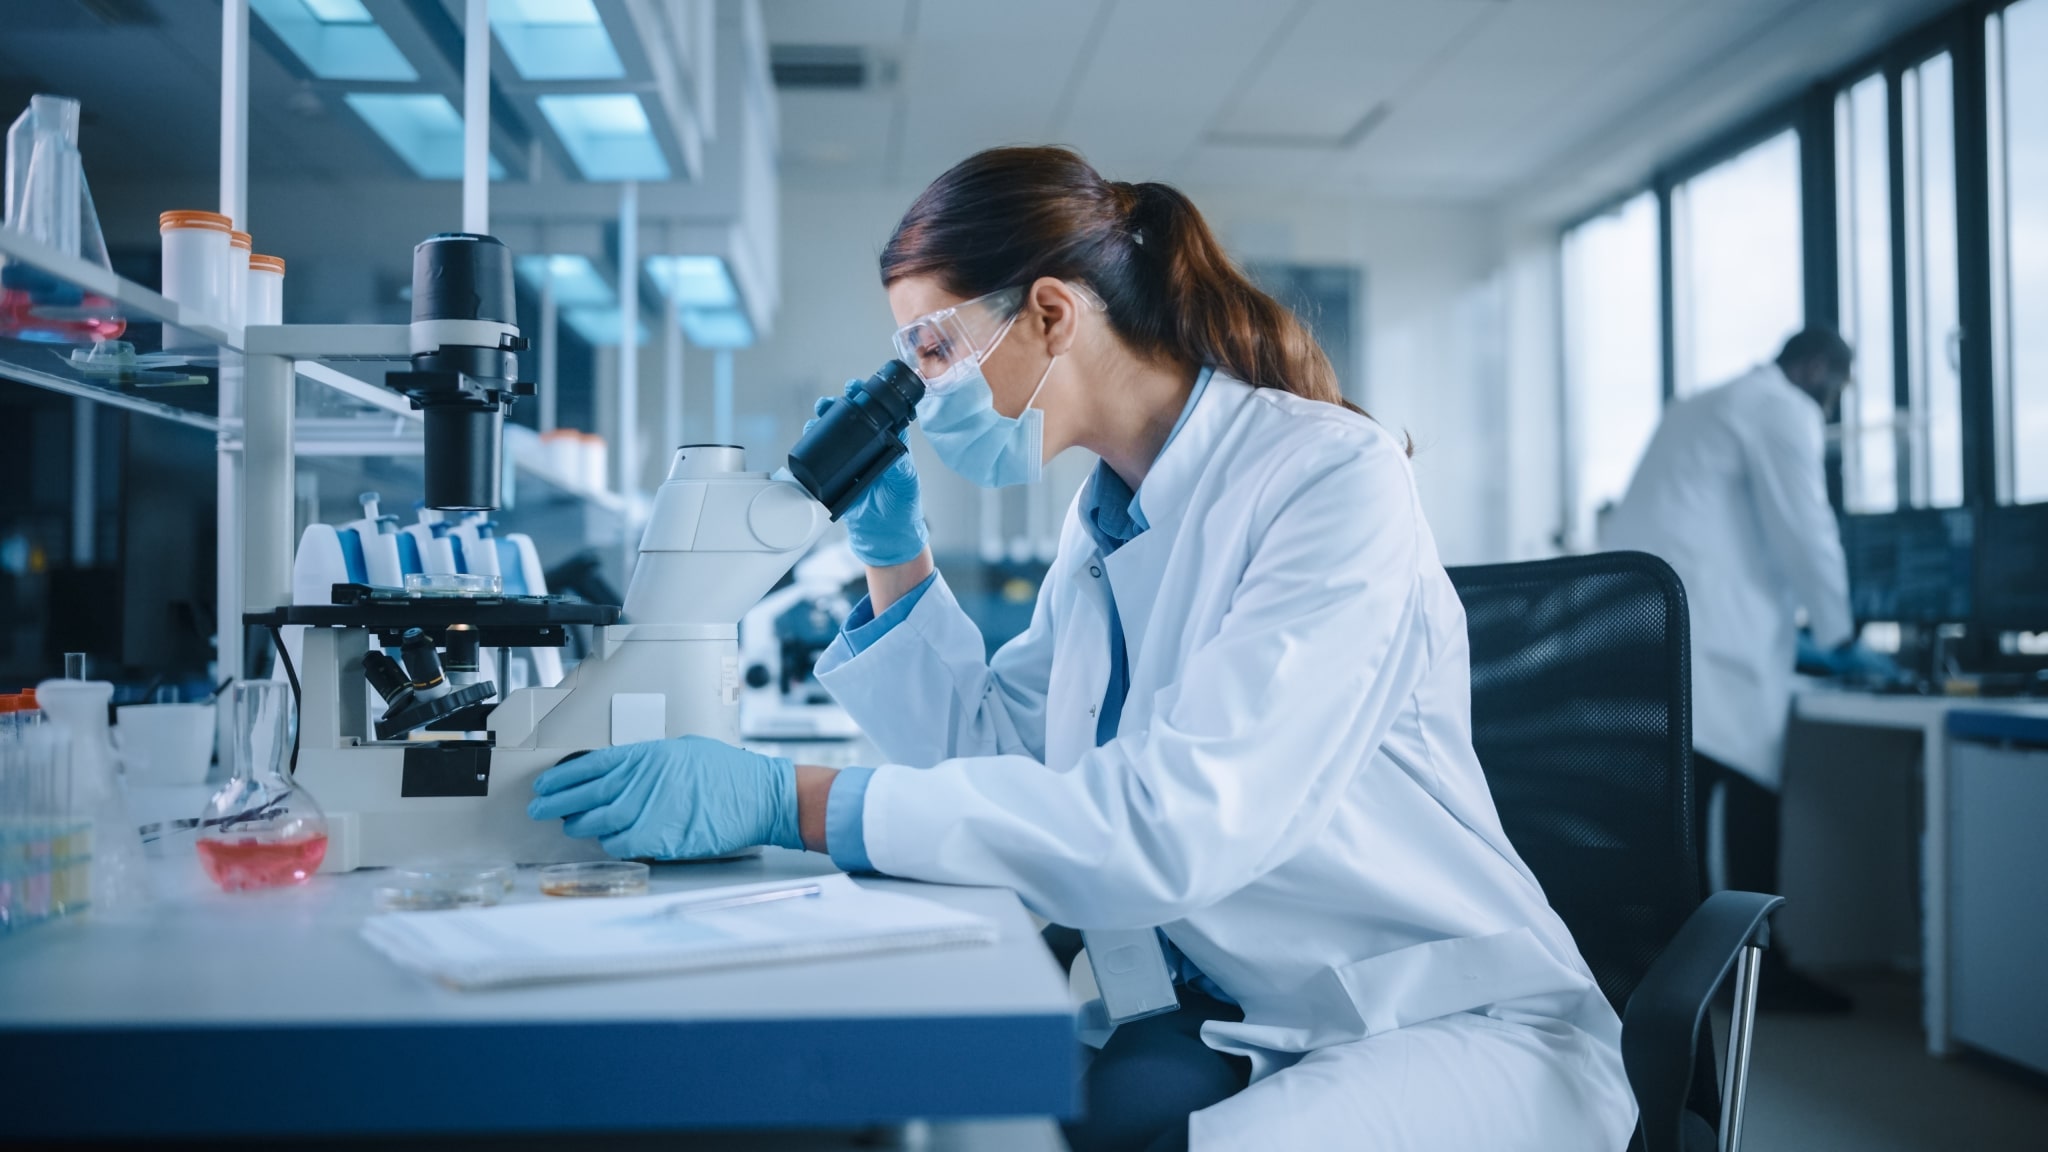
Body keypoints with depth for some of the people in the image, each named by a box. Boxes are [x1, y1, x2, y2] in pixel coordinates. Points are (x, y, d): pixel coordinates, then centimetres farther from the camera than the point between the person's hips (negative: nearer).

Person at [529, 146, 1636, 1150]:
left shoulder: (1332, 477, -18)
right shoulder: (1104, 518, 8)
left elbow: (1182, 819, -31)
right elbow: (992, 750, 10)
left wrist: (789, 801, -34)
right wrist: (890, 550, 2)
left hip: (1459, 1024, -6)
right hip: (1233, 1022, 6)